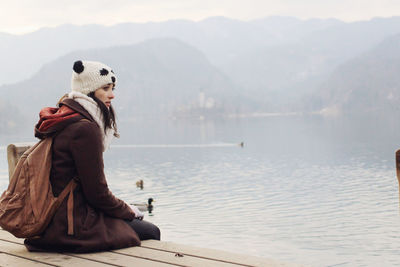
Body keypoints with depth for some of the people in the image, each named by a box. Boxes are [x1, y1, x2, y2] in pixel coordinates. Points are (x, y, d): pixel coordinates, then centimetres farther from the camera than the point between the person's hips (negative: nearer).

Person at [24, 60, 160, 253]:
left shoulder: (65, 123, 12)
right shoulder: (84, 129, -20)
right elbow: (97, 192, -18)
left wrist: (125, 209, 13)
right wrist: (128, 211, 0)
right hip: (72, 229, -10)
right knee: (150, 231, 5)